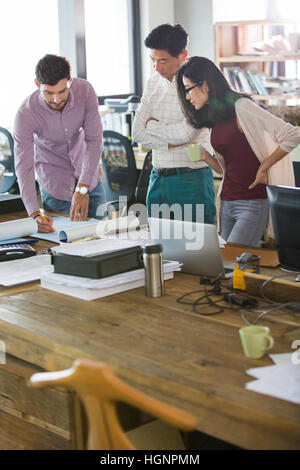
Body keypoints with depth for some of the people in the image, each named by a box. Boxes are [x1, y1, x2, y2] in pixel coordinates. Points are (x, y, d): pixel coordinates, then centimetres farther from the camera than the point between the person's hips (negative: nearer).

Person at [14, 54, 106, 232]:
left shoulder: (85, 90, -25)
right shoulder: (26, 113, -30)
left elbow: (94, 140, -23)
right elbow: (24, 167, -30)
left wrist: (82, 189, -32)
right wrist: (34, 214, -44)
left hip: (87, 171, 3)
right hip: (54, 180, -2)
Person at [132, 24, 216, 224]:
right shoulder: (154, 82, 10)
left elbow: (186, 132, -19)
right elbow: (138, 132, 4)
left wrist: (152, 125, -2)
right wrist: (170, 142, -10)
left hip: (191, 179, -6)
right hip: (158, 178, 6)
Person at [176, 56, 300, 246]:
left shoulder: (241, 107, -11)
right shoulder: (214, 118, 14)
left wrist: (263, 168, -11)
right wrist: (206, 157, 0)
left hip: (253, 203, -8)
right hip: (227, 203, 8)